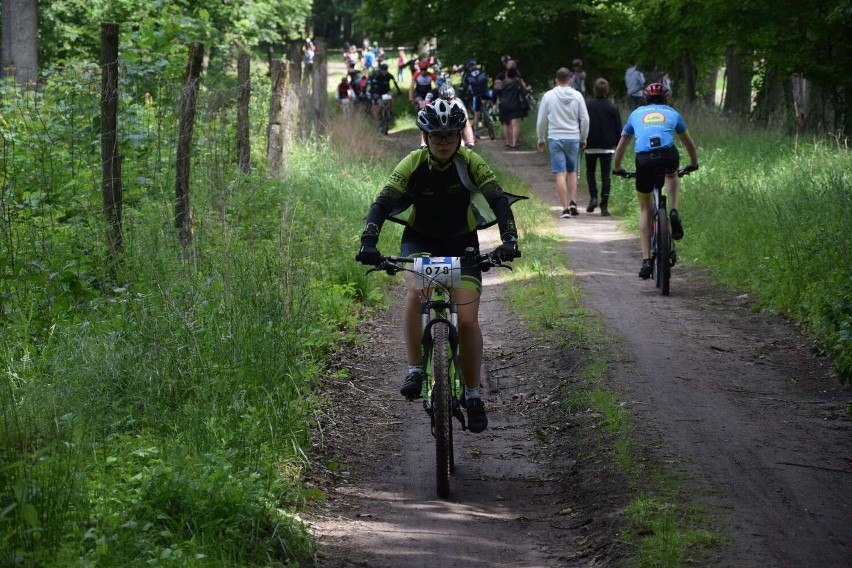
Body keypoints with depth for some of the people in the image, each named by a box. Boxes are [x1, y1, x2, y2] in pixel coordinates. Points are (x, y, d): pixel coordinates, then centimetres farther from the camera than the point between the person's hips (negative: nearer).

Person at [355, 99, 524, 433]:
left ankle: (472, 395, 3)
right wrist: (368, 242, -40)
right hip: (420, 240, 0)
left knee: (468, 318, -12)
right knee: (414, 292, -32)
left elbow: (499, 201, -23)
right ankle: (415, 371, -22)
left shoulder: (470, 163, -17)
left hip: (462, 242, 0)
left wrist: (509, 240, -40)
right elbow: (383, 202, -25)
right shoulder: (414, 163, -18)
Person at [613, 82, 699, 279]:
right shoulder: (672, 113, 28)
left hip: (644, 159, 0)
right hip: (669, 156, 0)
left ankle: (646, 260, 12)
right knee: (672, 175, 39)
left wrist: (616, 168, 54)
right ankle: (674, 213, 15)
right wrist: (693, 164, 59)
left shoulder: (636, 114, 29)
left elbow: (621, 146, 38)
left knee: (645, 208, 18)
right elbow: (689, 143, 42)